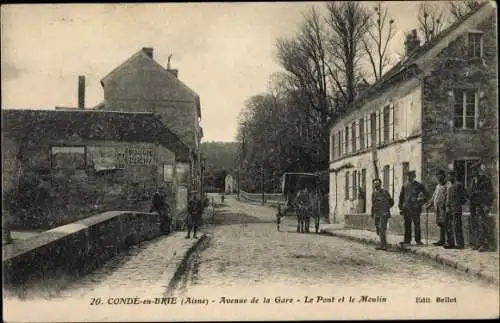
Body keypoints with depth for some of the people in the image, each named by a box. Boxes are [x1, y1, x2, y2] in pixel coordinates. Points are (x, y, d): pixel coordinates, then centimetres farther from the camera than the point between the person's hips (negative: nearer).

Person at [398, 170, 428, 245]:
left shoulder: (419, 186, 2)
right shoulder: (405, 186, 12)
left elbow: (425, 195, 5)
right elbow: (401, 197, 15)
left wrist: (420, 203, -6)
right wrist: (401, 208, 10)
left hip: (415, 209, -3)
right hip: (406, 208, 3)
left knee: (417, 225, -2)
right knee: (407, 225, 7)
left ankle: (418, 240, 5)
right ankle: (407, 239, 15)